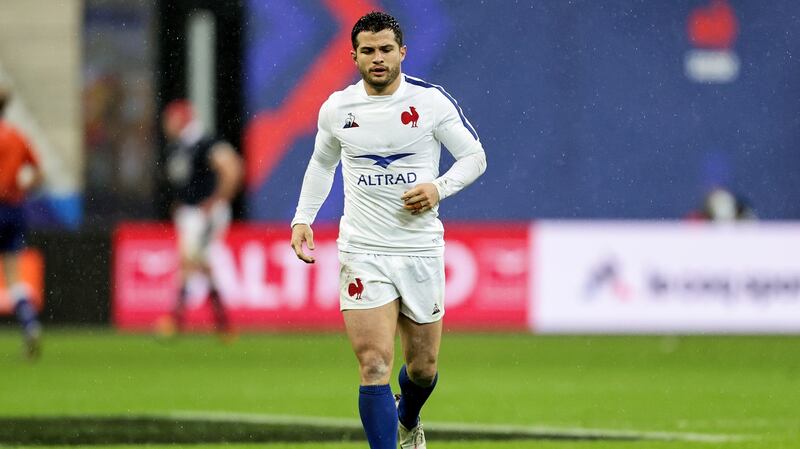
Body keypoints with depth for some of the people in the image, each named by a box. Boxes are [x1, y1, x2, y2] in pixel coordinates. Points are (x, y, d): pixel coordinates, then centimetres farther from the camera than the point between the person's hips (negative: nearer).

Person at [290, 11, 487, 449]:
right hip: (362, 251, 0)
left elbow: (474, 157, 3)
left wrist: (439, 187, -15)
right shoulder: (336, 109, 2)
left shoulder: (432, 101, -5)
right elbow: (322, 162, 20)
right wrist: (303, 218, 10)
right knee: (374, 364, -14)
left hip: (420, 248, 0)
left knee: (422, 366, 13)